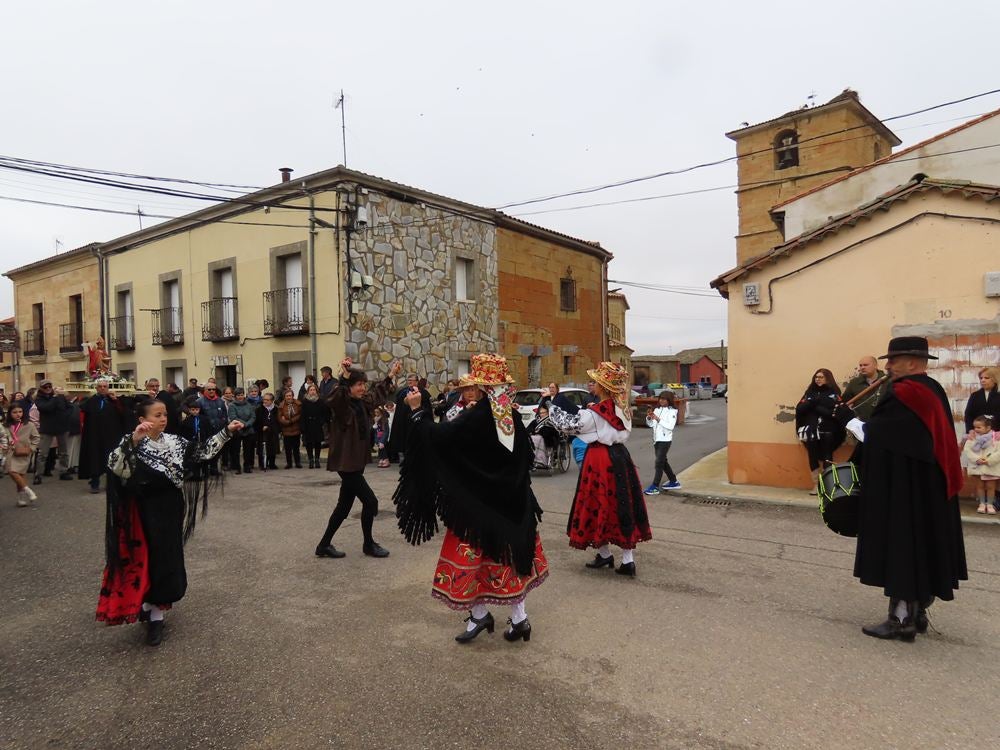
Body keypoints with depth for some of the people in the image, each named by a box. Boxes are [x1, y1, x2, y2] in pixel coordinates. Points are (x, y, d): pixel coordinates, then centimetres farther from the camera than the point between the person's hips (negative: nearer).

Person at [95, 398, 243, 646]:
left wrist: (226, 431, 3)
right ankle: (154, 614, 18)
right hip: (147, 512, -5)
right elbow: (115, 467, -30)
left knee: (168, 558, 11)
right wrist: (133, 440, -44)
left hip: (171, 510, 5)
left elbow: (201, 451, 9)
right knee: (150, 558, 1)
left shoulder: (174, 441, 4)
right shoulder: (133, 443, -13)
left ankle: (152, 607, 30)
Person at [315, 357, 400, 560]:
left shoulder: (362, 402, 7)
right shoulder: (341, 404, -16)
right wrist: (343, 377, -48)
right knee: (370, 502, -3)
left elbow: (378, 394, 27)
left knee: (344, 506, 15)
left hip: (356, 461, 9)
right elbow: (332, 399, -41)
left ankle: (324, 545, 26)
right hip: (345, 462, -9)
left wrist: (391, 376, 30)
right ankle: (369, 545, 15)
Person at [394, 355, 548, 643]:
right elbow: (525, 455, 8)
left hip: (476, 501, -7)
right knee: (508, 555, 16)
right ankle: (518, 618, 23)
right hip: (510, 500, 7)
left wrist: (417, 410, -12)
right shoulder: (511, 415, 0)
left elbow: (439, 436, -22)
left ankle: (480, 614, 22)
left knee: (472, 554, 10)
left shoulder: (476, 416, -21)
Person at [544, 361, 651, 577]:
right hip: (619, 457, 7)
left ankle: (605, 554, 23)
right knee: (621, 505, 9)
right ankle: (628, 560, 12)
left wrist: (549, 403, 2)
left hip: (600, 461, -7)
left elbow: (566, 424, -9)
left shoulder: (594, 413, -18)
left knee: (600, 506, 9)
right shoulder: (622, 409, 4)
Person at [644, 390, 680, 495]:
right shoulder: (657, 410, 7)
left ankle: (655, 487, -6)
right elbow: (650, 424, 9)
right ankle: (674, 482, 31)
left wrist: (658, 419, -27)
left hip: (665, 440, -7)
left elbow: (670, 426, -22)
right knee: (663, 462, 17)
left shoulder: (672, 411, -10)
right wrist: (649, 417, -10)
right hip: (656, 439, 7)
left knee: (659, 462, -8)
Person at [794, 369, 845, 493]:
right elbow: (799, 409, 3)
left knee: (826, 458, -3)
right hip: (811, 431, 3)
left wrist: (815, 407, -11)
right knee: (813, 457, 4)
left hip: (827, 432, -3)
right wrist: (813, 402, -12)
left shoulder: (834, 393, 3)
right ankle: (815, 485, 11)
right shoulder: (810, 392, 14)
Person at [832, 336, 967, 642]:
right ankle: (917, 613, 25)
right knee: (923, 544, 15)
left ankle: (902, 619, 4)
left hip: (903, 489, -10)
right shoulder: (932, 390, 11)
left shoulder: (903, 394, -19)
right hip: (929, 486, 10)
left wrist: (848, 419, -3)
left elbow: (873, 435, -17)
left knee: (901, 546, -3)